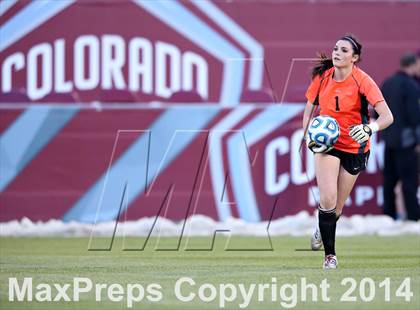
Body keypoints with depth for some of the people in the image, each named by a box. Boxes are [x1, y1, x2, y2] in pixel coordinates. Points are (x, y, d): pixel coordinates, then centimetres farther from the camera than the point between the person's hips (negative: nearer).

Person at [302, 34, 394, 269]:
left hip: (354, 147, -1)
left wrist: (369, 129, -44)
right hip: (327, 144, 1)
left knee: (337, 207, 8)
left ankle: (323, 229, 43)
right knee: (328, 199, -19)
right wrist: (309, 137, -5)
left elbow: (387, 116, -25)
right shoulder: (323, 76, -6)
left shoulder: (362, 81, -17)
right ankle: (330, 254, -8)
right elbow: (309, 109, 10)